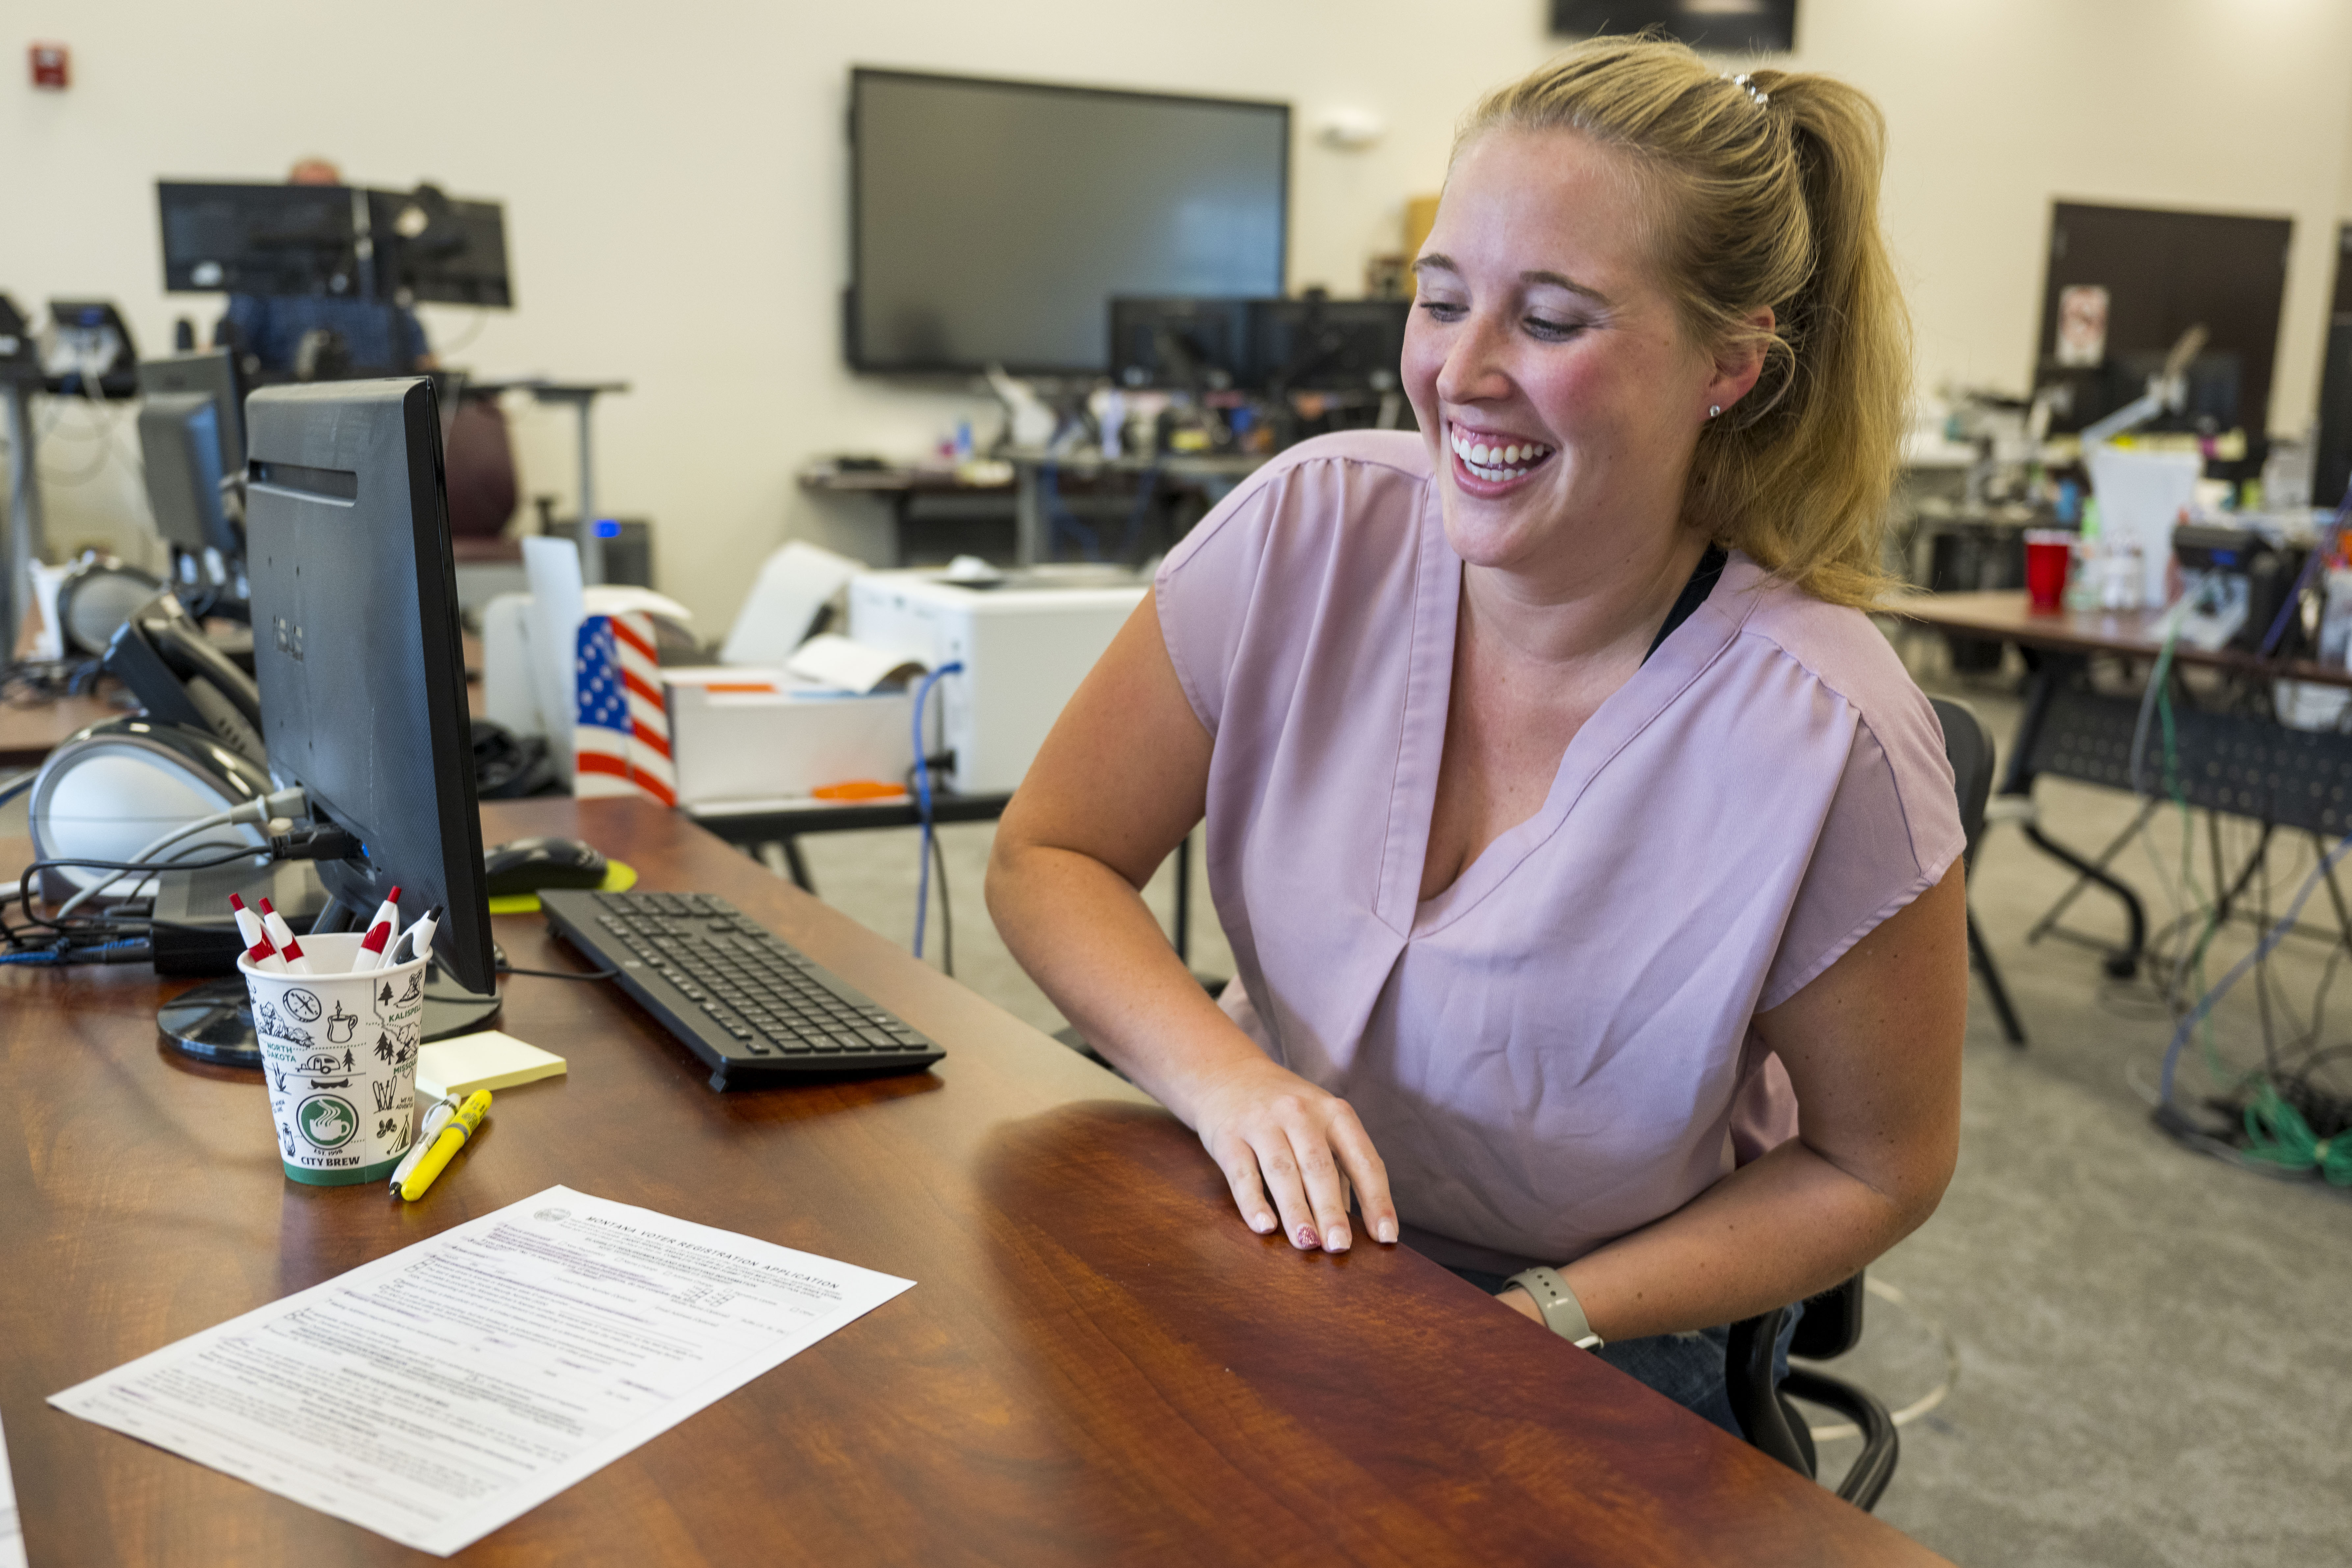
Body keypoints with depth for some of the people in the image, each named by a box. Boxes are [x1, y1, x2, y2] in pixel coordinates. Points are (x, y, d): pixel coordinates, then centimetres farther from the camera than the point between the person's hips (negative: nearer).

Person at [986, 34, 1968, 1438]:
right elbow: (1048, 858, -5)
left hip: (1591, 1360, -2)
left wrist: (1539, 1324, -16)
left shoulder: (1825, 742, -21)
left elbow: (1878, 1166, -6)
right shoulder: (1311, 529, -13)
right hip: (1260, 1242, 3)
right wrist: (1224, 1074, -22)